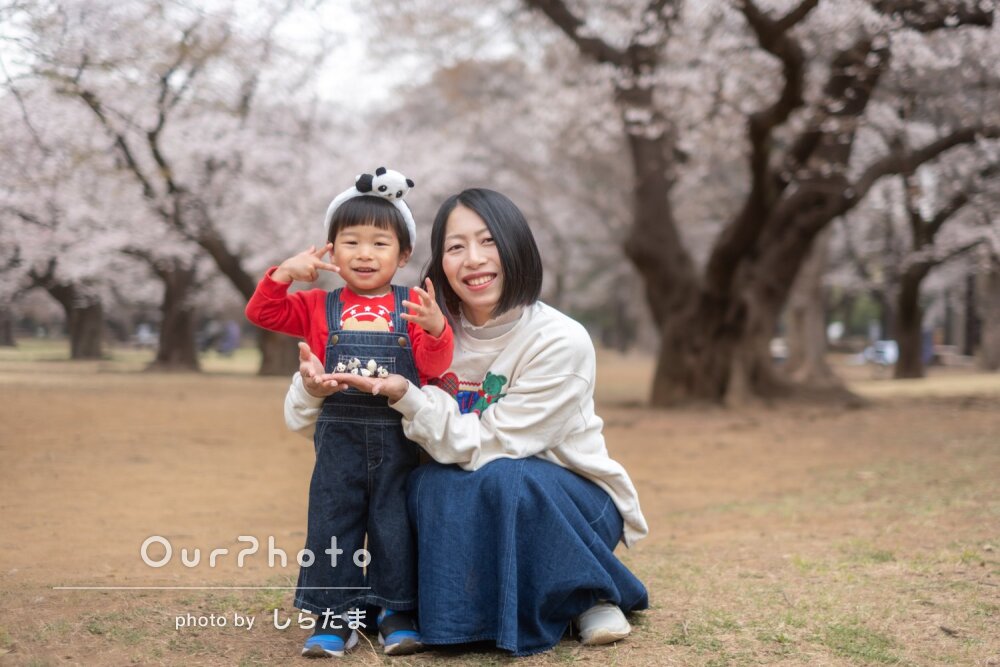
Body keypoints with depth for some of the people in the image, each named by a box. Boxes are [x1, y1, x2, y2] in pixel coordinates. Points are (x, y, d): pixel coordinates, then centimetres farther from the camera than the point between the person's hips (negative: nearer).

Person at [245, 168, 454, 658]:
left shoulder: (412, 306, 0)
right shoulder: (320, 307, 5)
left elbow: (434, 367, -6)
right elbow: (262, 313, 4)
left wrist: (435, 328, -26)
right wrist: (286, 272, -10)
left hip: (397, 438, -1)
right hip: (339, 437, 1)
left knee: (395, 524, 6)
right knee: (332, 524, 5)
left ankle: (397, 613, 18)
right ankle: (335, 616, 15)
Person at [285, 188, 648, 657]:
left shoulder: (560, 341, -21)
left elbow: (484, 448, -23)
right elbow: (304, 420, -6)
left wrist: (406, 395, -35)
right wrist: (314, 387, -29)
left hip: (577, 503, -2)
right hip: (472, 514, 3)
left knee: (506, 479, -34)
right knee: (432, 482, -29)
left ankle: (588, 596, -8)